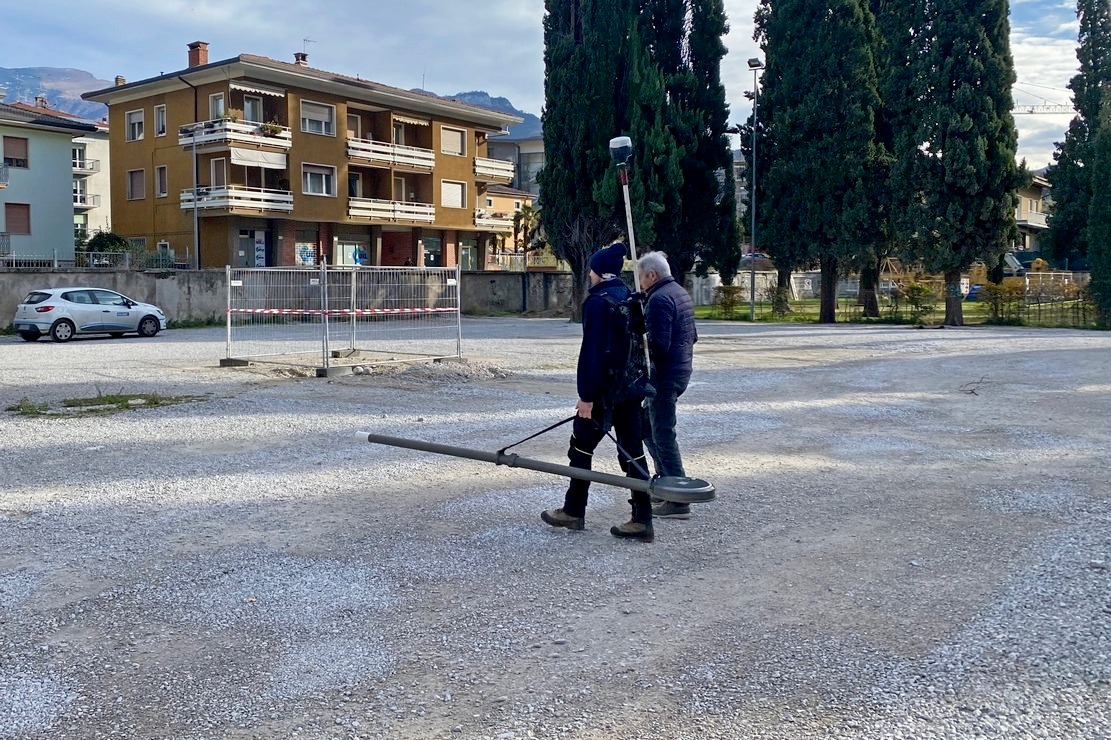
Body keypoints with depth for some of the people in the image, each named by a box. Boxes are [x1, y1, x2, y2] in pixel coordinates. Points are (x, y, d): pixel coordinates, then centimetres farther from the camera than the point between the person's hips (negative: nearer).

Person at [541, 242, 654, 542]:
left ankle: (573, 512, 17)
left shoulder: (598, 301, -14)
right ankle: (642, 519, 6)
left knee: (581, 447, 8)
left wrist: (587, 396, -18)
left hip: (605, 390, -7)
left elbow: (592, 352, -19)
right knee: (632, 451, 7)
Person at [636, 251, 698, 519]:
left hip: (665, 374, -10)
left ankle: (678, 502, -2)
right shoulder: (680, 293, 14)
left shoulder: (659, 299, -18)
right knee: (647, 424, 23)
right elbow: (692, 336, 20)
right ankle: (665, 477, 29)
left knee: (663, 435, -5)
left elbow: (658, 345, -25)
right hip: (681, 370, 10)